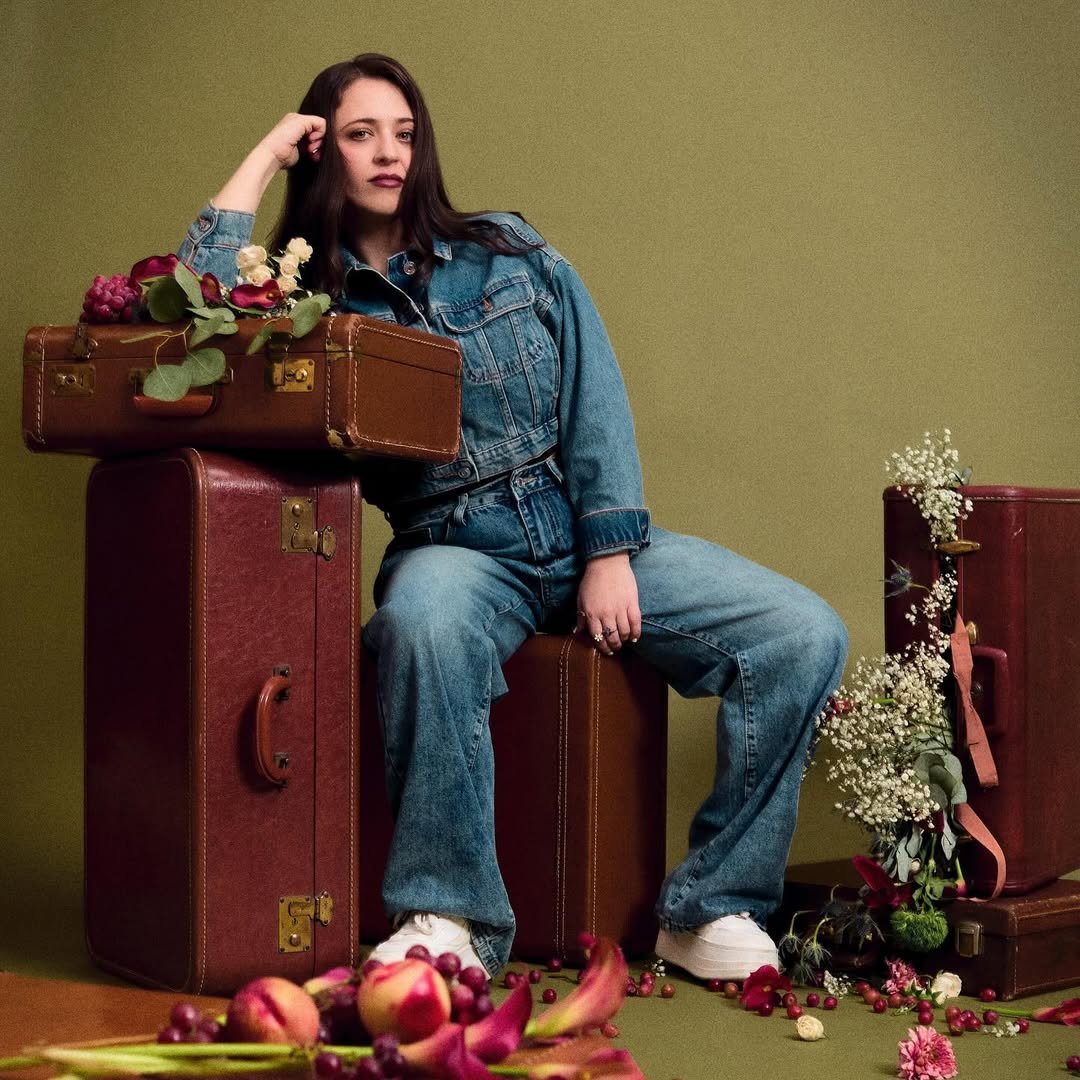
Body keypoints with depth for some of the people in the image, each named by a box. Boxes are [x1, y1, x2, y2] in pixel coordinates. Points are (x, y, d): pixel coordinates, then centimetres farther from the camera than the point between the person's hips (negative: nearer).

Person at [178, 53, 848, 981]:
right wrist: (262, 160, -1)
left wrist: (610, 554, -7)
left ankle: (712, 908, -5)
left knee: (806, 636, -16)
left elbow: (595, 399, 5)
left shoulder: (509, 252, 12)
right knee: (425, 622, -40)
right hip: (457, 549, -2)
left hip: (589, 534, 3)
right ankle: (447, 918, -24)